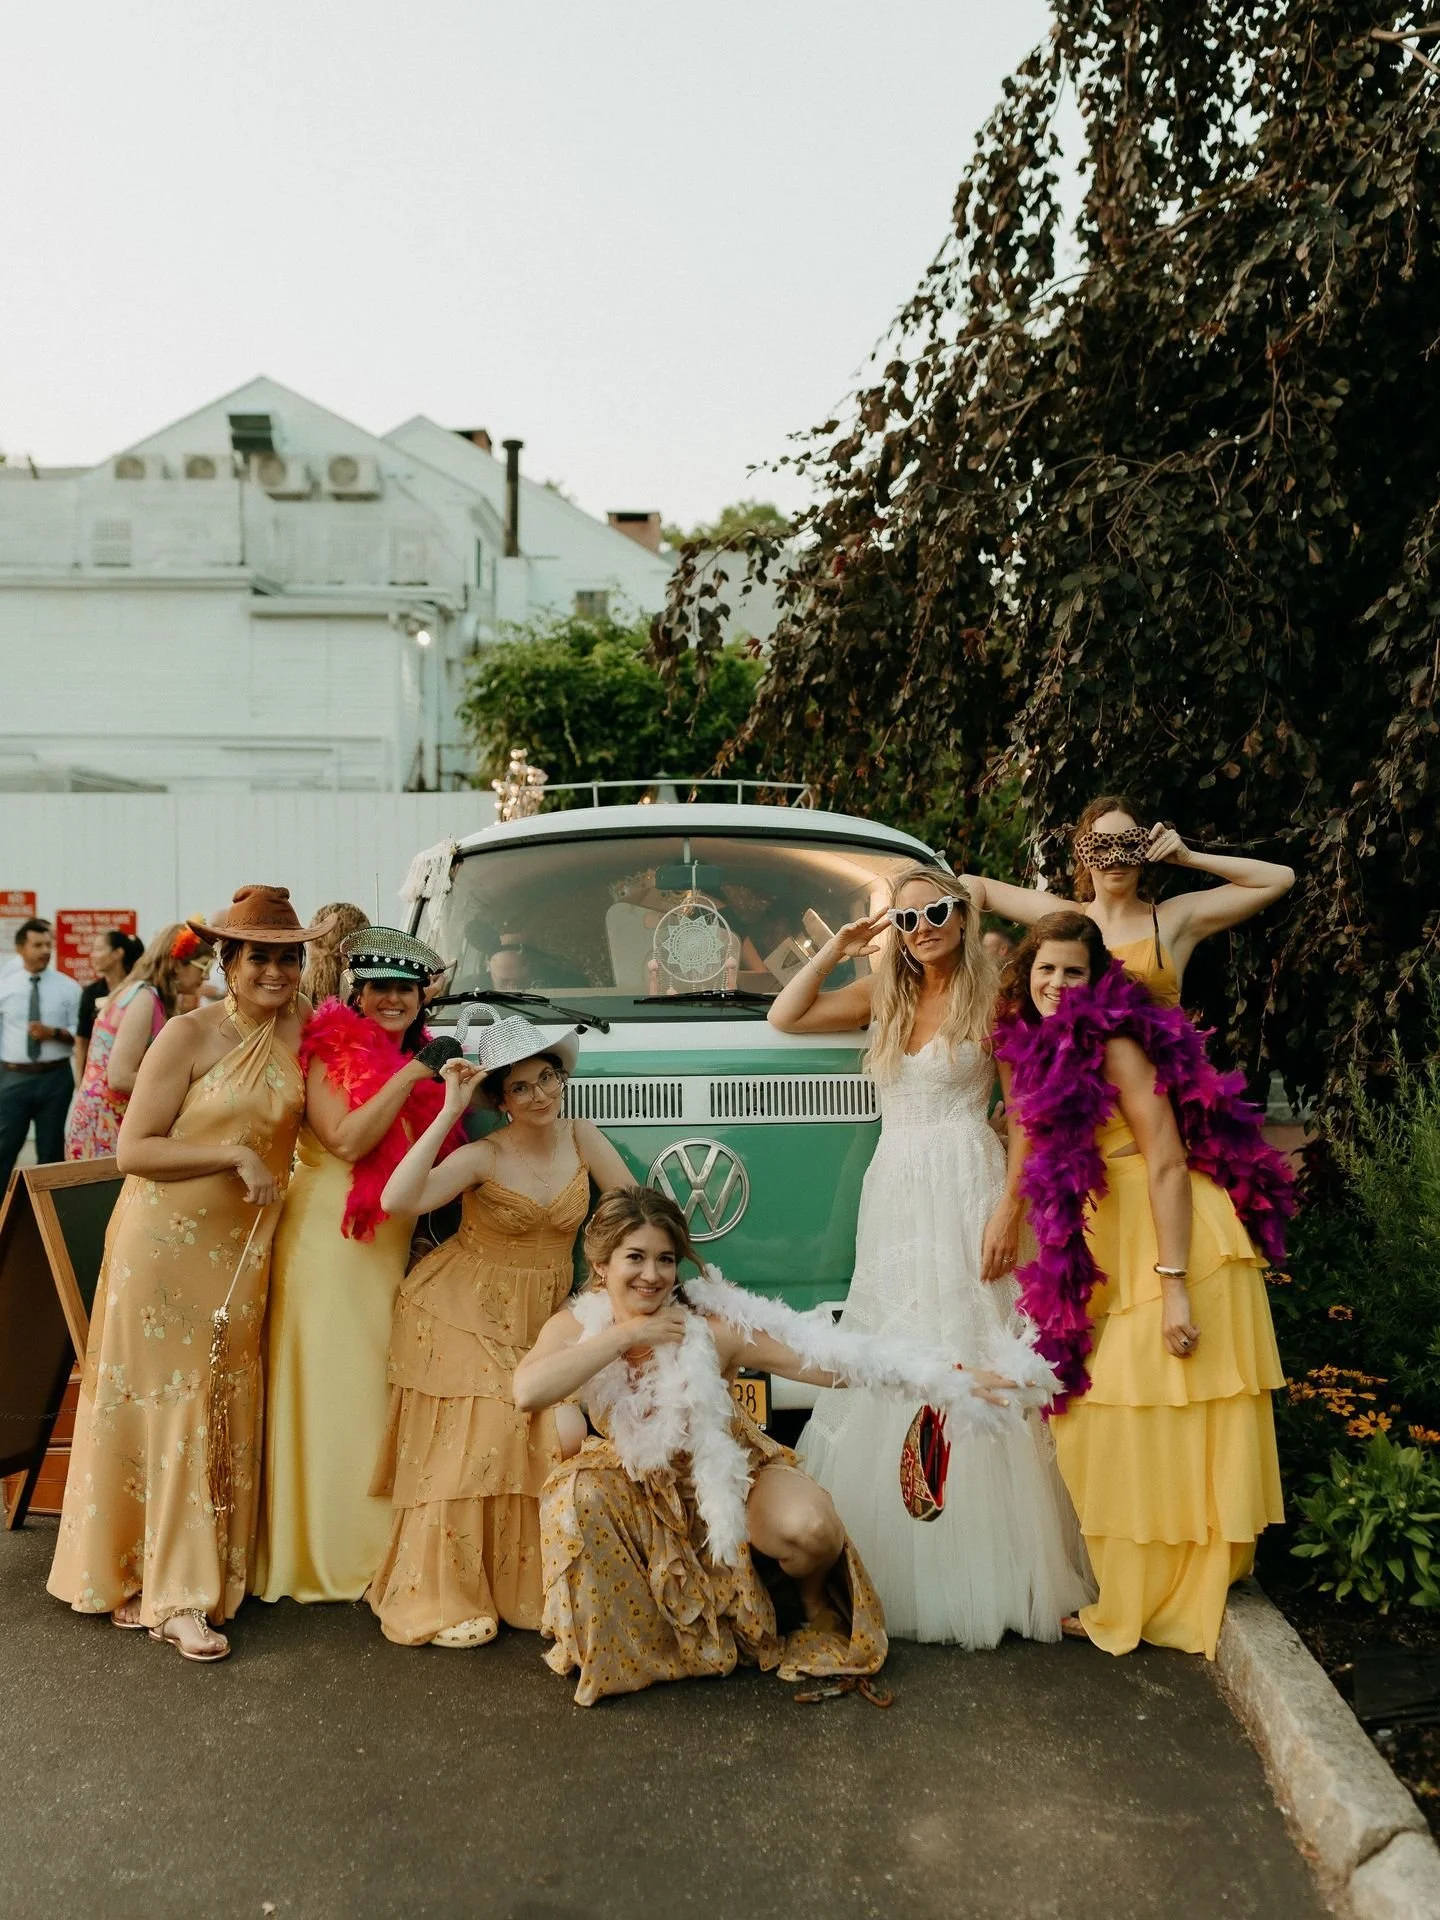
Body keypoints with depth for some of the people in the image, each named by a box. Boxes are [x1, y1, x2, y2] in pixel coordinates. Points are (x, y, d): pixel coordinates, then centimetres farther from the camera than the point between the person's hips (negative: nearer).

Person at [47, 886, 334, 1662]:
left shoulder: (295, 1028, 4)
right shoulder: (189, 1034, -12)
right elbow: (133, 1150, -13)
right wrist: (236, 1154, -20)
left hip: (243, 1250, 6)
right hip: (165, 1242, -5)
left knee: (223, 1414, 9)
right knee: (160, 1407, 1)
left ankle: (180, 1591, 21)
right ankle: (163, 1590, 9)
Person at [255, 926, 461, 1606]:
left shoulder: (420, 1061, 13)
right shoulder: (331, 1054, -5)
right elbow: (346, 1141, -19)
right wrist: (410, 1077, -19)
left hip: (394, 1247, 6)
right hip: (330, 1241, -6)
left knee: (383, 1388, 8)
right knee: (330, 1389, 0)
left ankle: (375, 1544, 18)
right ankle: (327, 1550, 10)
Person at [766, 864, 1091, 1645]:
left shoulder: (989, 997, -2)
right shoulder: (883, 995, 13)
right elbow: (784, 1018, 11)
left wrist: (1010, 1210, -14)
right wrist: (837, 948, 6)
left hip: (965, 1186, -5)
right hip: (893, 1192, 5)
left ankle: (984, 1570, 5)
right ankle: (899, 1567, 18)